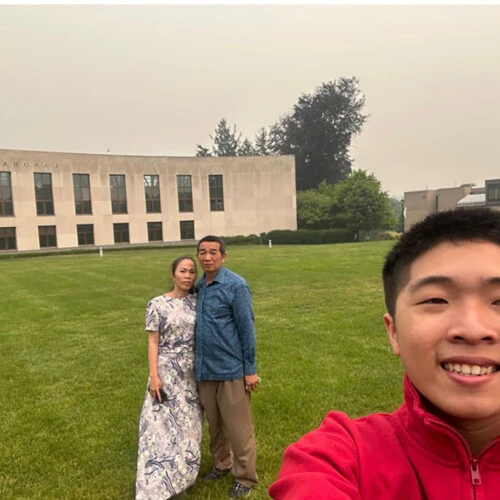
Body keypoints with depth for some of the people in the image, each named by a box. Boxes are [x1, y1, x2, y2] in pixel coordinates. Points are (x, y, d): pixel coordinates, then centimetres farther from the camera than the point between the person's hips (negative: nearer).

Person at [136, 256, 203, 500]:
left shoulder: (197, 302, 1)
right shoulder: (157, 304, -8)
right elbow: (153, 343, -7)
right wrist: (154, 376, -12)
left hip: (193, 371, 3)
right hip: (167, 371, -3)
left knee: (189, 423, 13)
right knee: (162, 424, 0)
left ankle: (182, 473, 32)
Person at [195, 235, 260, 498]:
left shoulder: (236, 285, -12)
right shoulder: (198, 286, 4)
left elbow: (247, 328, -11)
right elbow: (197, 327, 11)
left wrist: (250, 369, -11)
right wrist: (198, 364, 10)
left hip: (230, 369, -5)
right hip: (205, 369, 6)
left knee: (238, 426, 8)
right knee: (214, 423, 21)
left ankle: (245, 477, 26)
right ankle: (221, 464, 41)